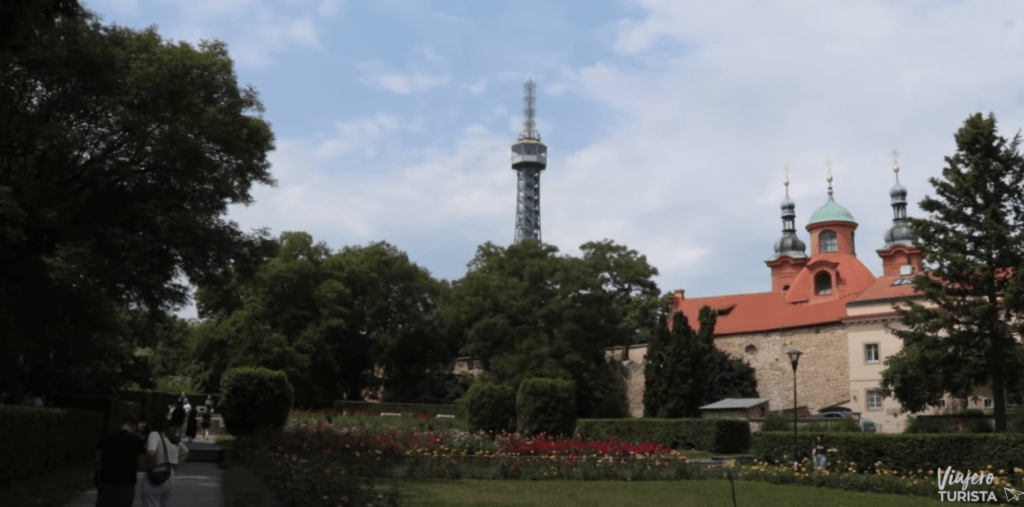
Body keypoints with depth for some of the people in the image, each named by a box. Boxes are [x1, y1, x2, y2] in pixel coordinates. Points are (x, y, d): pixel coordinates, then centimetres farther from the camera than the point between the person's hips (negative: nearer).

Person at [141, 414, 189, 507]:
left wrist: (149, 467, -15)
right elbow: (185, 452, 23)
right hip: (170, 477, 7)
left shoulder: (154, 435, -13)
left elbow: (151, 453, -30)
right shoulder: (173, 438, 10)